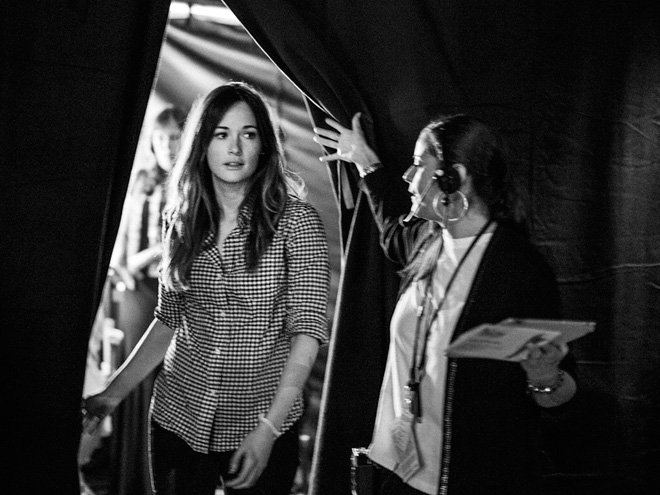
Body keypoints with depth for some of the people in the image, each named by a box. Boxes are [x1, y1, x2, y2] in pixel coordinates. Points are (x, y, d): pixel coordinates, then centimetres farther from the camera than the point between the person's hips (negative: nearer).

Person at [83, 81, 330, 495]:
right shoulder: (181, 221, 3)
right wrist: (113, 393, 7)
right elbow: (169, 321, 12)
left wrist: (268, 430, -20)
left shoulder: (296, 221, -9)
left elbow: (307, 330, -13)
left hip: (264, 425, -3)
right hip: (179, 418, 4)